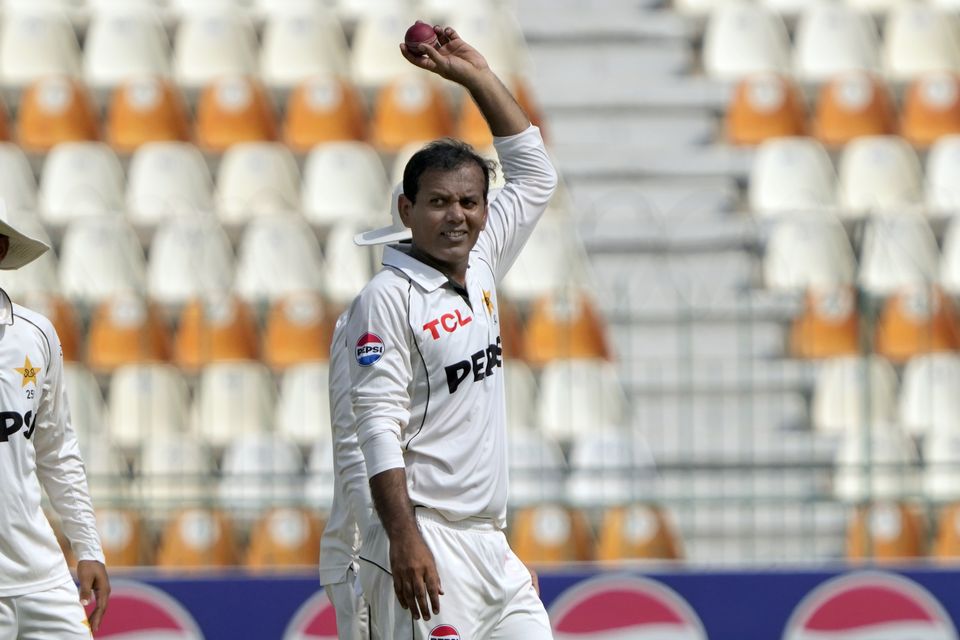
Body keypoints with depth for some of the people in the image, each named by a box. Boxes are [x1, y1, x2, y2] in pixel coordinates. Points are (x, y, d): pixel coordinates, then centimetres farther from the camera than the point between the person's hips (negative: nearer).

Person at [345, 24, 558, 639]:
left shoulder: (479, 268, 14)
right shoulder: (388, 298, -8)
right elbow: (378, 428, -15)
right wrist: (405, 542, -24)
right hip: (427, 543, -8)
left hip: (491, 543, 8)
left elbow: (535, 173, 25)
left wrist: (477, 74, 17)